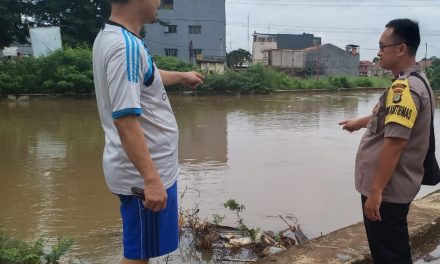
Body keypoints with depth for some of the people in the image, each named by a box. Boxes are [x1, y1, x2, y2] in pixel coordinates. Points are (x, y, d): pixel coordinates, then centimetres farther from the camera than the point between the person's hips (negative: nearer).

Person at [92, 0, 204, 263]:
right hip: (143, 174, -10)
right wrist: (151, 179, -29)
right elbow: (125, 120, -29)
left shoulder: (112, 36, 9)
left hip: (145, 169, 10)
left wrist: (182, 76, 44)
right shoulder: (126, 46, -23)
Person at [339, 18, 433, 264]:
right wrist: (360, 122, 44)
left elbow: (394, 142, -27)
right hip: (394, 185, 10)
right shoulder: (415, 80, 12)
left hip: (387, 189, -10)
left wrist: (376, 191, -26)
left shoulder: (404, 87, -22)